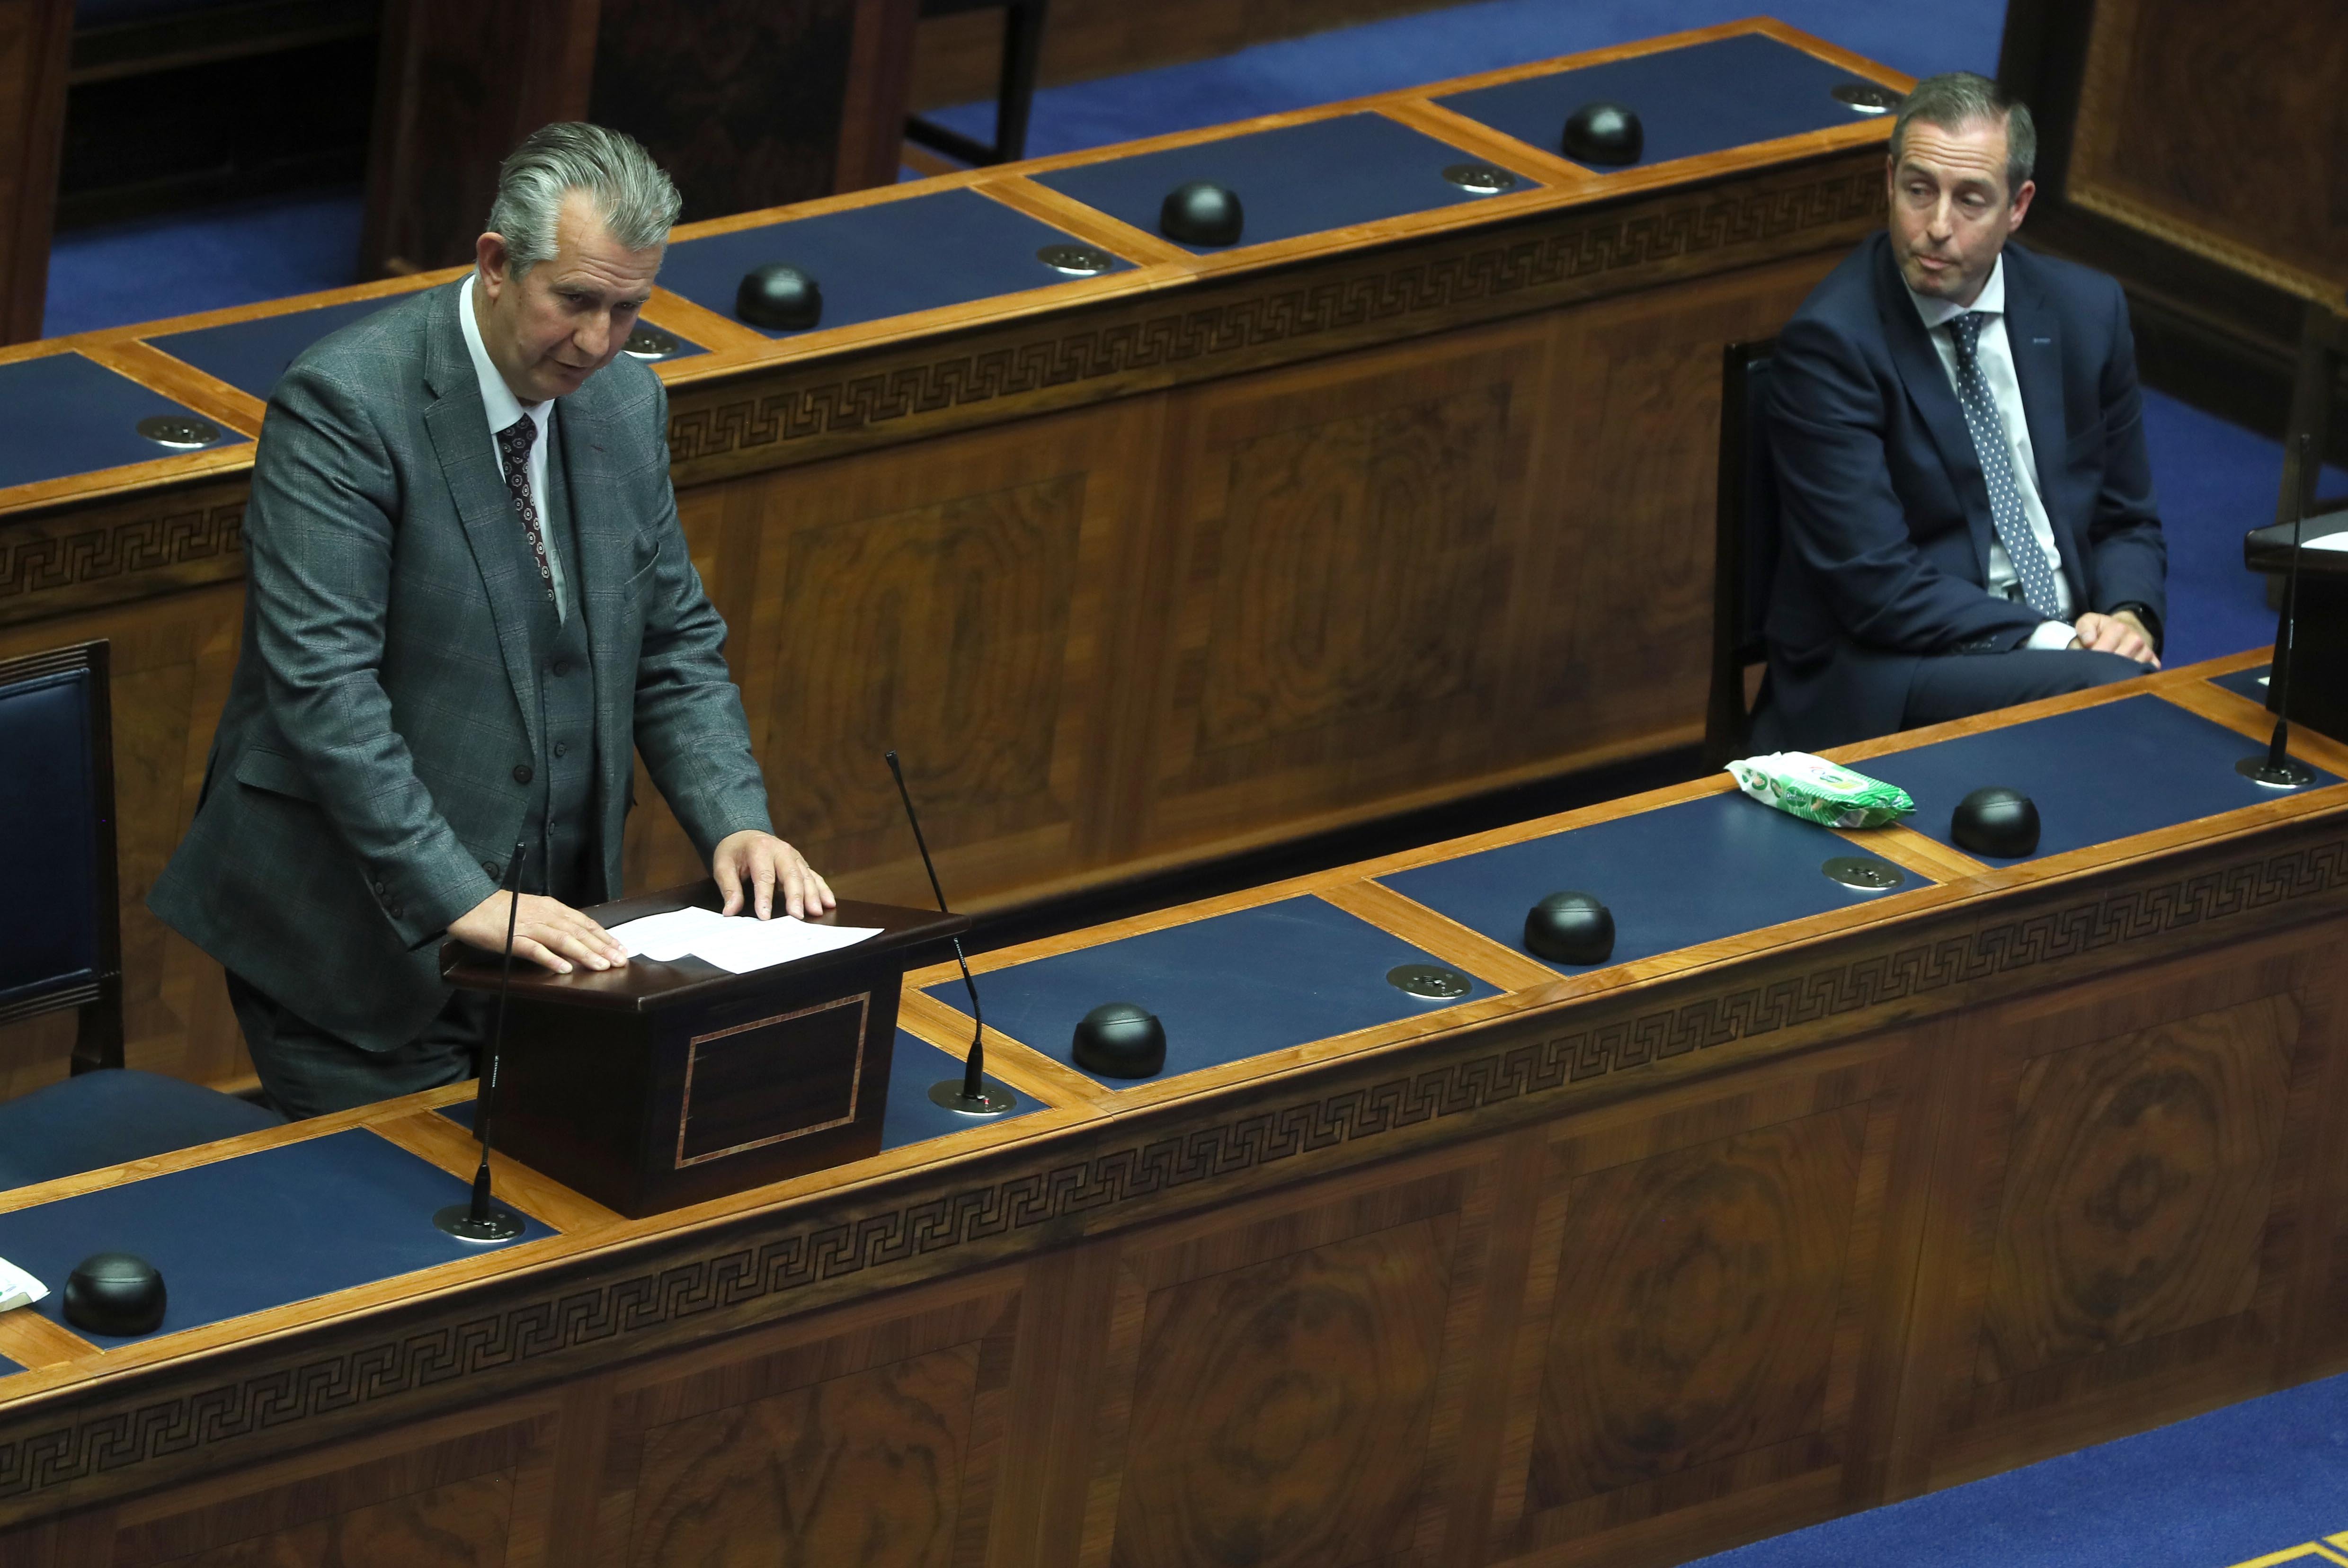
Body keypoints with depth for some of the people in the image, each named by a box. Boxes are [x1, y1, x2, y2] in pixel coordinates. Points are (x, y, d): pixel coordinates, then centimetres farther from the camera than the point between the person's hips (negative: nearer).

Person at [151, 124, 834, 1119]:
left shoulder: (626, 403, 6)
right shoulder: (344, 403, -17)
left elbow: (675, 644, 14)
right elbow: (321, 684, -24)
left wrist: (735, 821, -5)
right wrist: (460, 898, -30)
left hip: (546, 923, 7)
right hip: (358, 941, -6)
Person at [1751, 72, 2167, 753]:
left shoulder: (2087, 310, 9)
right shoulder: (1829, 343, -9)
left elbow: (2125, 518, 19)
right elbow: (1878, 587, -13)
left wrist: (2128, 615, -3)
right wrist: (2051, 641, -19)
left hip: (2068, 644, 6)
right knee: (2117, 690, -33)